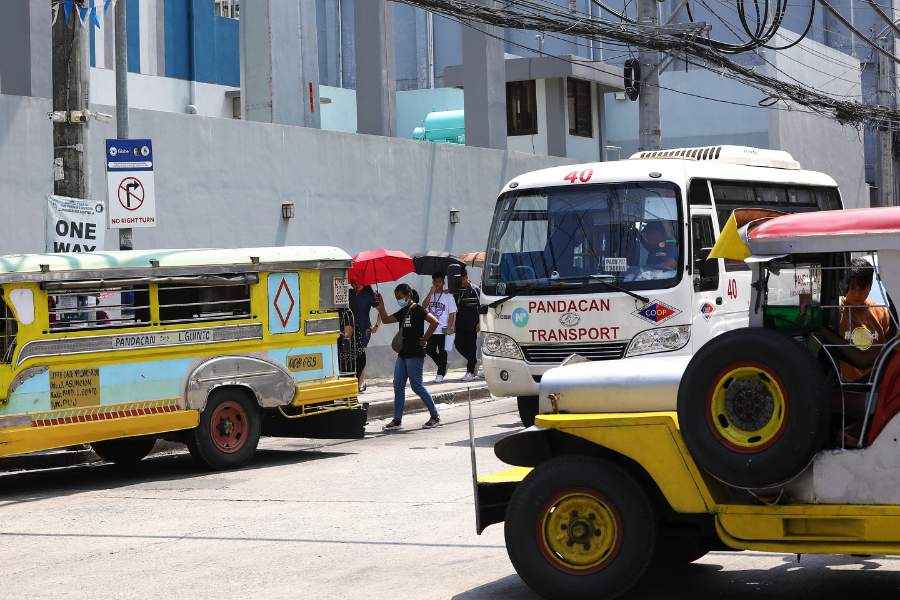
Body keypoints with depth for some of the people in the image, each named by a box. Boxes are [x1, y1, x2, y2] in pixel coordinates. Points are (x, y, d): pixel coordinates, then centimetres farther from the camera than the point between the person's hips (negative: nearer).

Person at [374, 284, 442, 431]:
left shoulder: (417, 310, -10)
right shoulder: (402, 312, 16)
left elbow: (435, 322, -20)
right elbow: (385, 319, 23)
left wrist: (424, 339, -16)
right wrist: (380, 303, 16)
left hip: (415, 354, -9)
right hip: (403, 354, 9)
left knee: (417, 387, -6)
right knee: (398, 386, 4)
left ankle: (435, 417, 5)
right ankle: (397, 420, 6)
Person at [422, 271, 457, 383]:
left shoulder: (448, 296, -1)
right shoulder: (430, 295, 11)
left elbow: (452, 313, -3)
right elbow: (424, 305, -8)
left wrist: (449, 328, -12)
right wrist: (431, 292, -15)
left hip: (443, 329, -4)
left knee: (442, 352, -1)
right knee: (430, 350, 3)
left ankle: (440, 374, 5)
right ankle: (443, 365, 26)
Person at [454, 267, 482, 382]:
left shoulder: (475, 290, -3)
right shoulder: (457, 290, 10)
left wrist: (480, 322, -9)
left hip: (472, 324, -5)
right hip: (460, 324, 5)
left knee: (471, 347, -3)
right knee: (459, 346, 3)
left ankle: (470, 372, 2)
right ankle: (474, 361, 28)